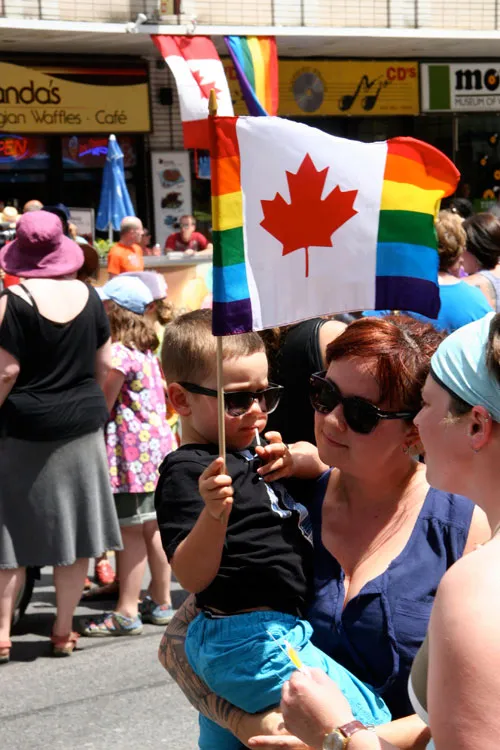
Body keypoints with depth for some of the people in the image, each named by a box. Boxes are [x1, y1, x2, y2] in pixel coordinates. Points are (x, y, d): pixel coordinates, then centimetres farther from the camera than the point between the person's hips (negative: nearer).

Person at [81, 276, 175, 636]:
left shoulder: (118, 353, -14)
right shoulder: (146, 352, 13)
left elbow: (103, 406, -11)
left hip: (131, 452, -9)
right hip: (158, 444, 9)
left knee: (130, 530, -6)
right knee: (152, 526, 14)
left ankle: (127, 612, -3)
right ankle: (161, 602, 22)